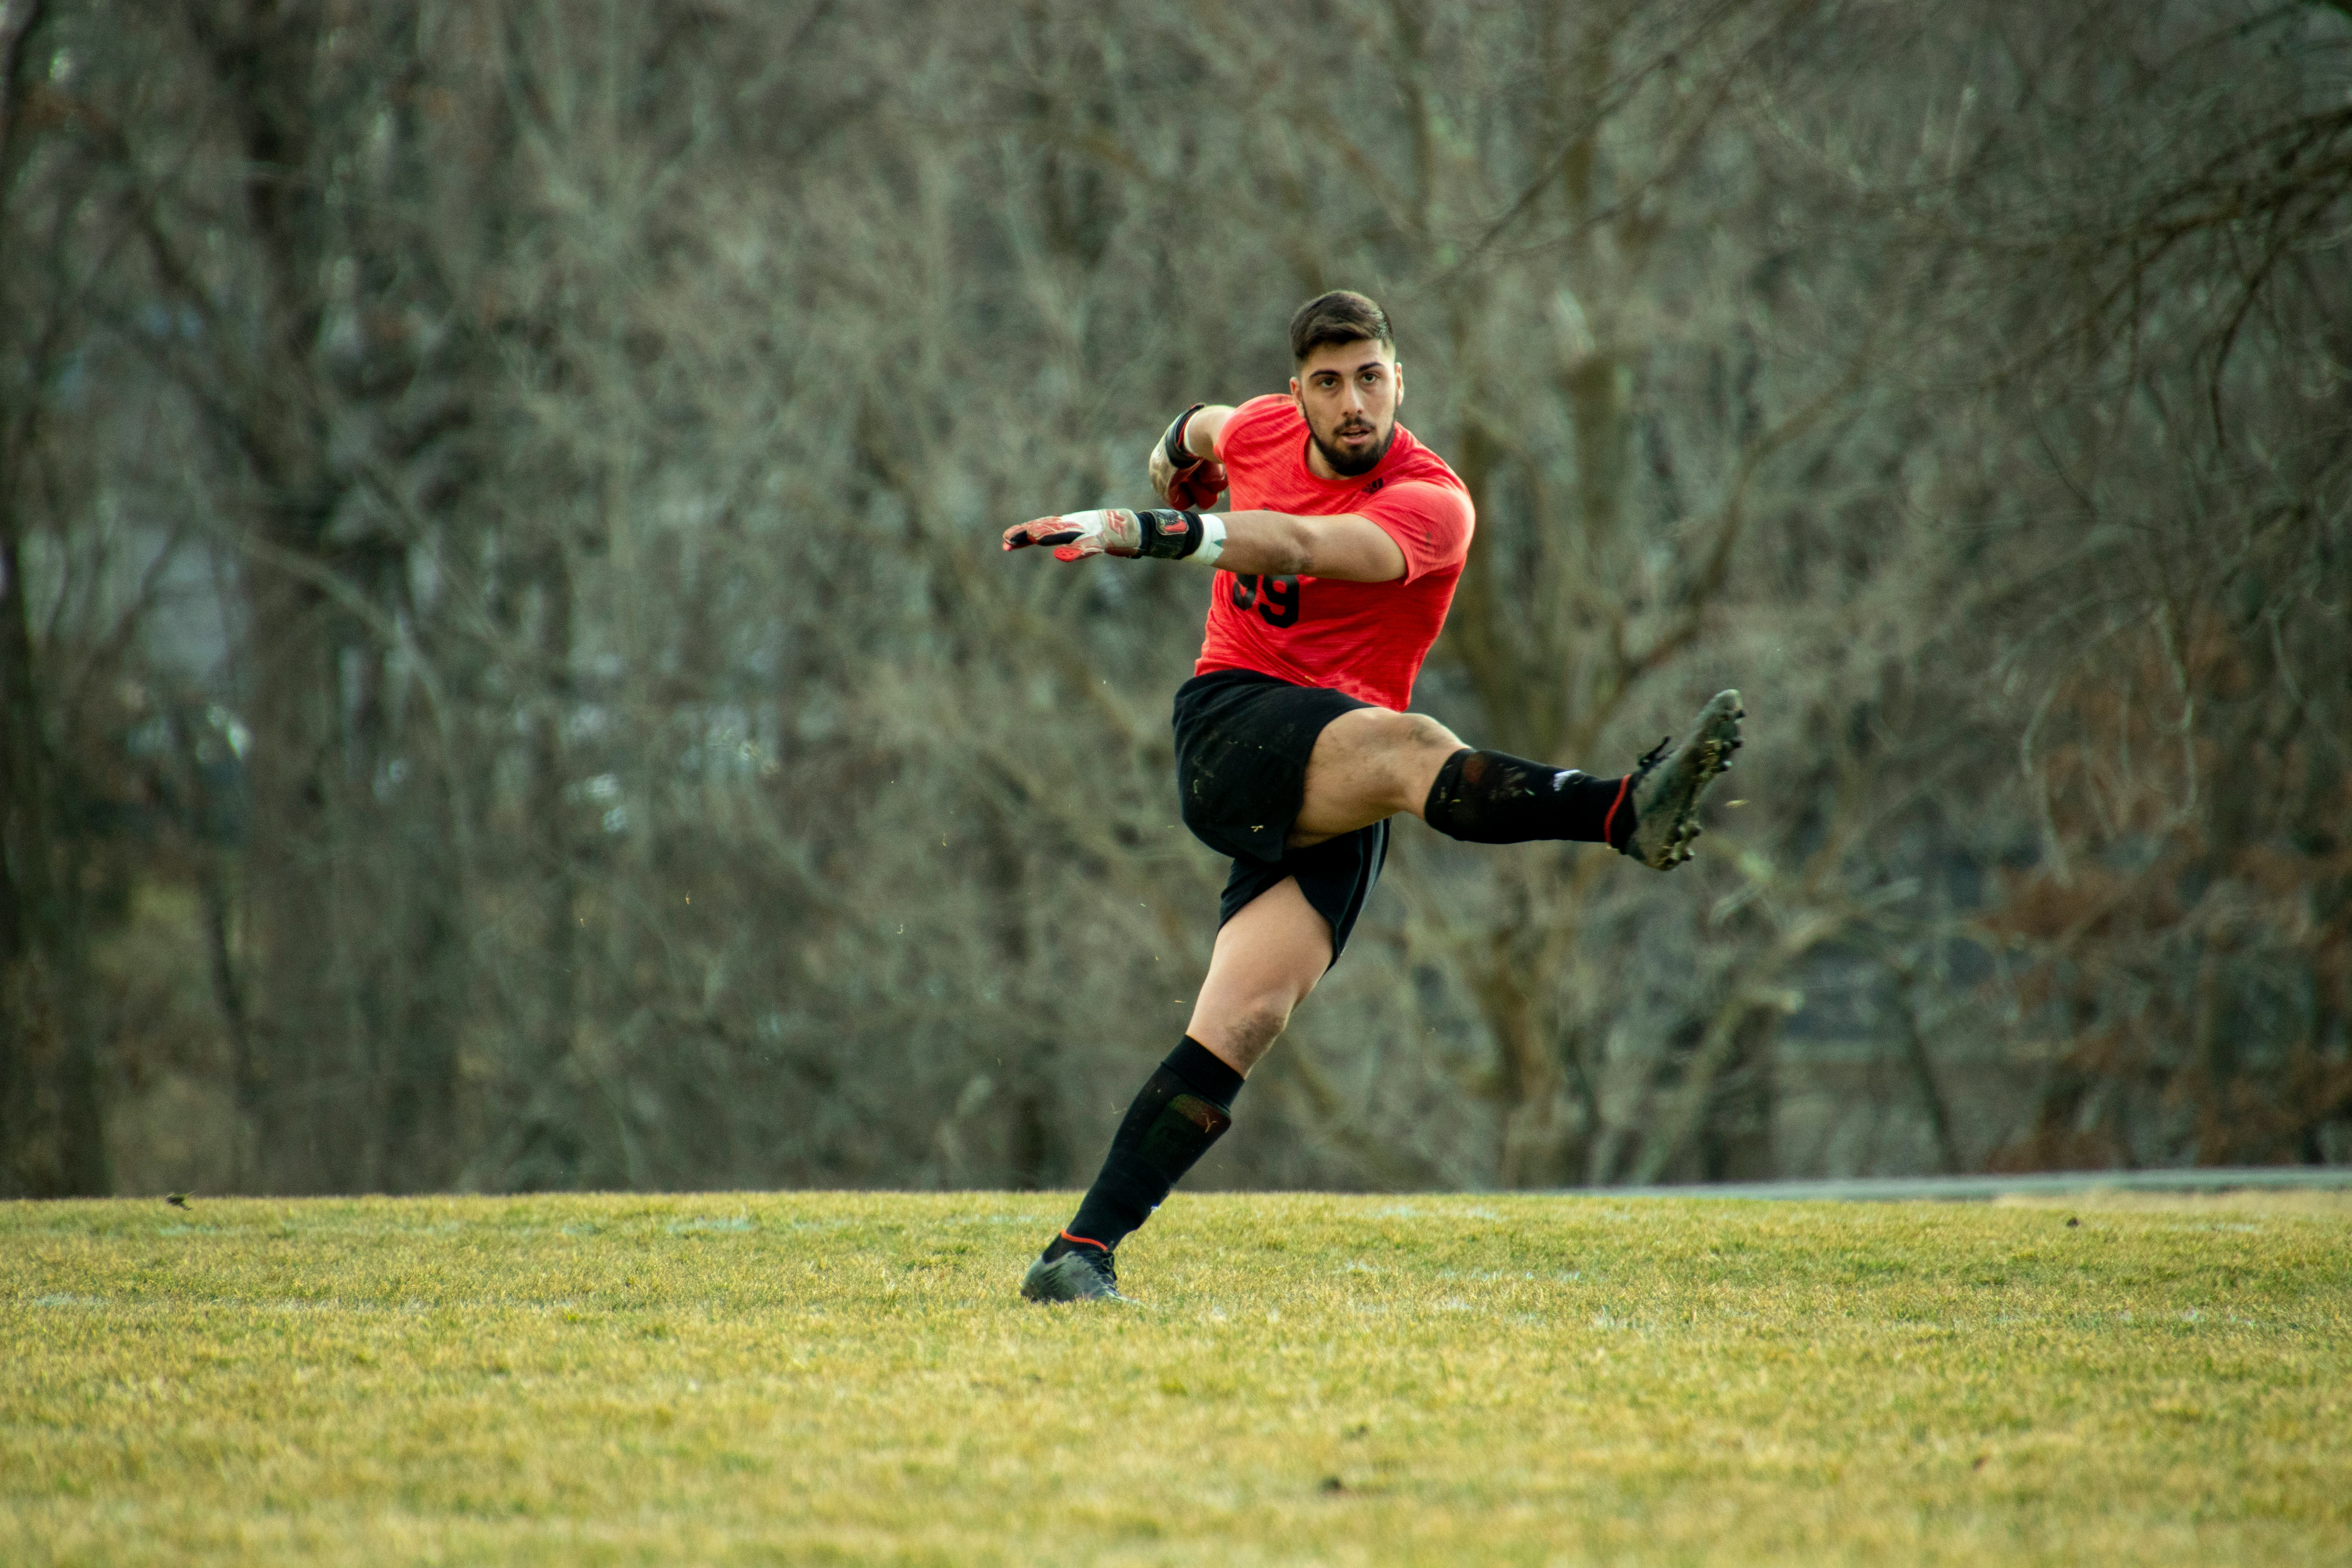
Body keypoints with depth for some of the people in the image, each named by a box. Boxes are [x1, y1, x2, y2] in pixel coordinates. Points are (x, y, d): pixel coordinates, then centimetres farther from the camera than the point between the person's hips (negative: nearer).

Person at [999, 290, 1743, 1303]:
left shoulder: (1432, 504, -8)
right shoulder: (1262, 432, 9)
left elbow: (1297, 546, -28)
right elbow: (1204, 430, 37)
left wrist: (1140, 532, -39)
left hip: (1333, 810, 0)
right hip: (1229, 731, 0)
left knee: (1246, 1021, -16)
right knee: (1405, 745, -33)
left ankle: (1083, 1253, -12)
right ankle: (1629, 812, -60)